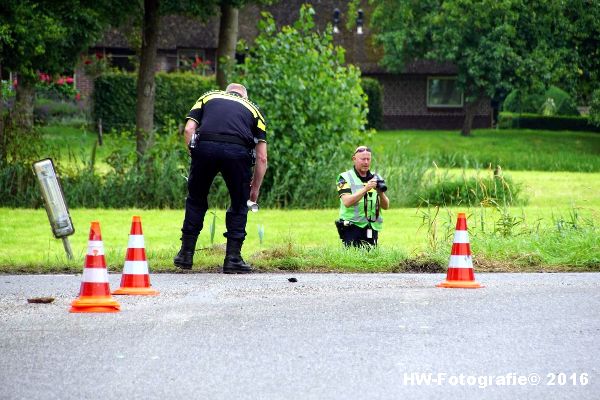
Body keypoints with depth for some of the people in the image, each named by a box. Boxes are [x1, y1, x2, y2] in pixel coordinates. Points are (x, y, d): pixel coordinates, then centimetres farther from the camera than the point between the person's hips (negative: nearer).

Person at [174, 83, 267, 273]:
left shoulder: (208, 97, 31)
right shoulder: (252, 109, 30)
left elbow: (189, 129, 12)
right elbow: (262, 157, 23)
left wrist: (194, 156, 19)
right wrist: (254, 190, 31)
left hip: (204, 145, 1)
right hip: (238, 151, -1)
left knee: (196, 200, 21)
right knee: (239, 204, 19)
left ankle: (186, 254, 24)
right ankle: (233, 258, 14)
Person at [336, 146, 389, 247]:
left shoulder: (376, 178, 12)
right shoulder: (345, 178, 0)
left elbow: (386, 206, 8)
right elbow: (347, 202, -16)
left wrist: (381, 193, -13)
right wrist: (366, 189, -23)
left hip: (372, 230, 4)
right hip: (352, 229, -4)